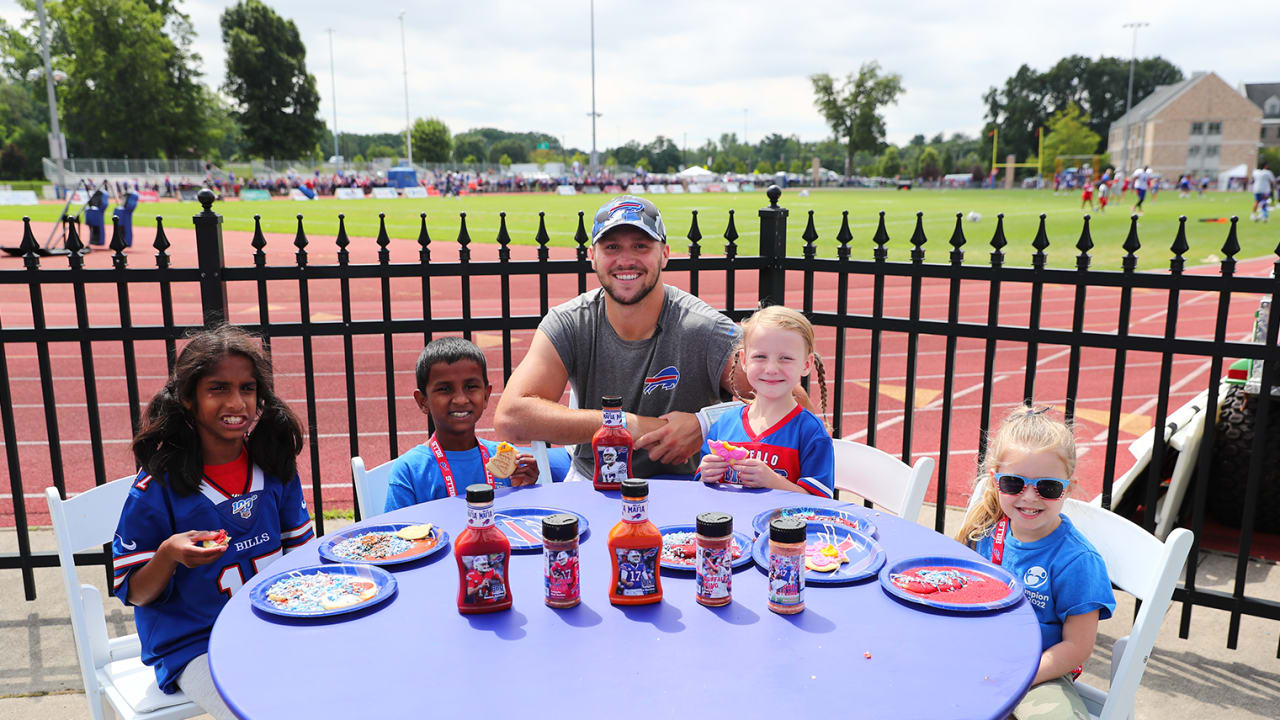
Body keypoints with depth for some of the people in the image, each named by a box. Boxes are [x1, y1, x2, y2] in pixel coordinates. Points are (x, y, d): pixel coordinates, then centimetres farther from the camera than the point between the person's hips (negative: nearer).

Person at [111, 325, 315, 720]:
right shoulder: (156, 489, -12)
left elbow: (300, 554, 11)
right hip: (195, 646, -4)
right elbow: (134, 594, -6)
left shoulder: (275, 468, 0)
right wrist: (169, 554, -25)